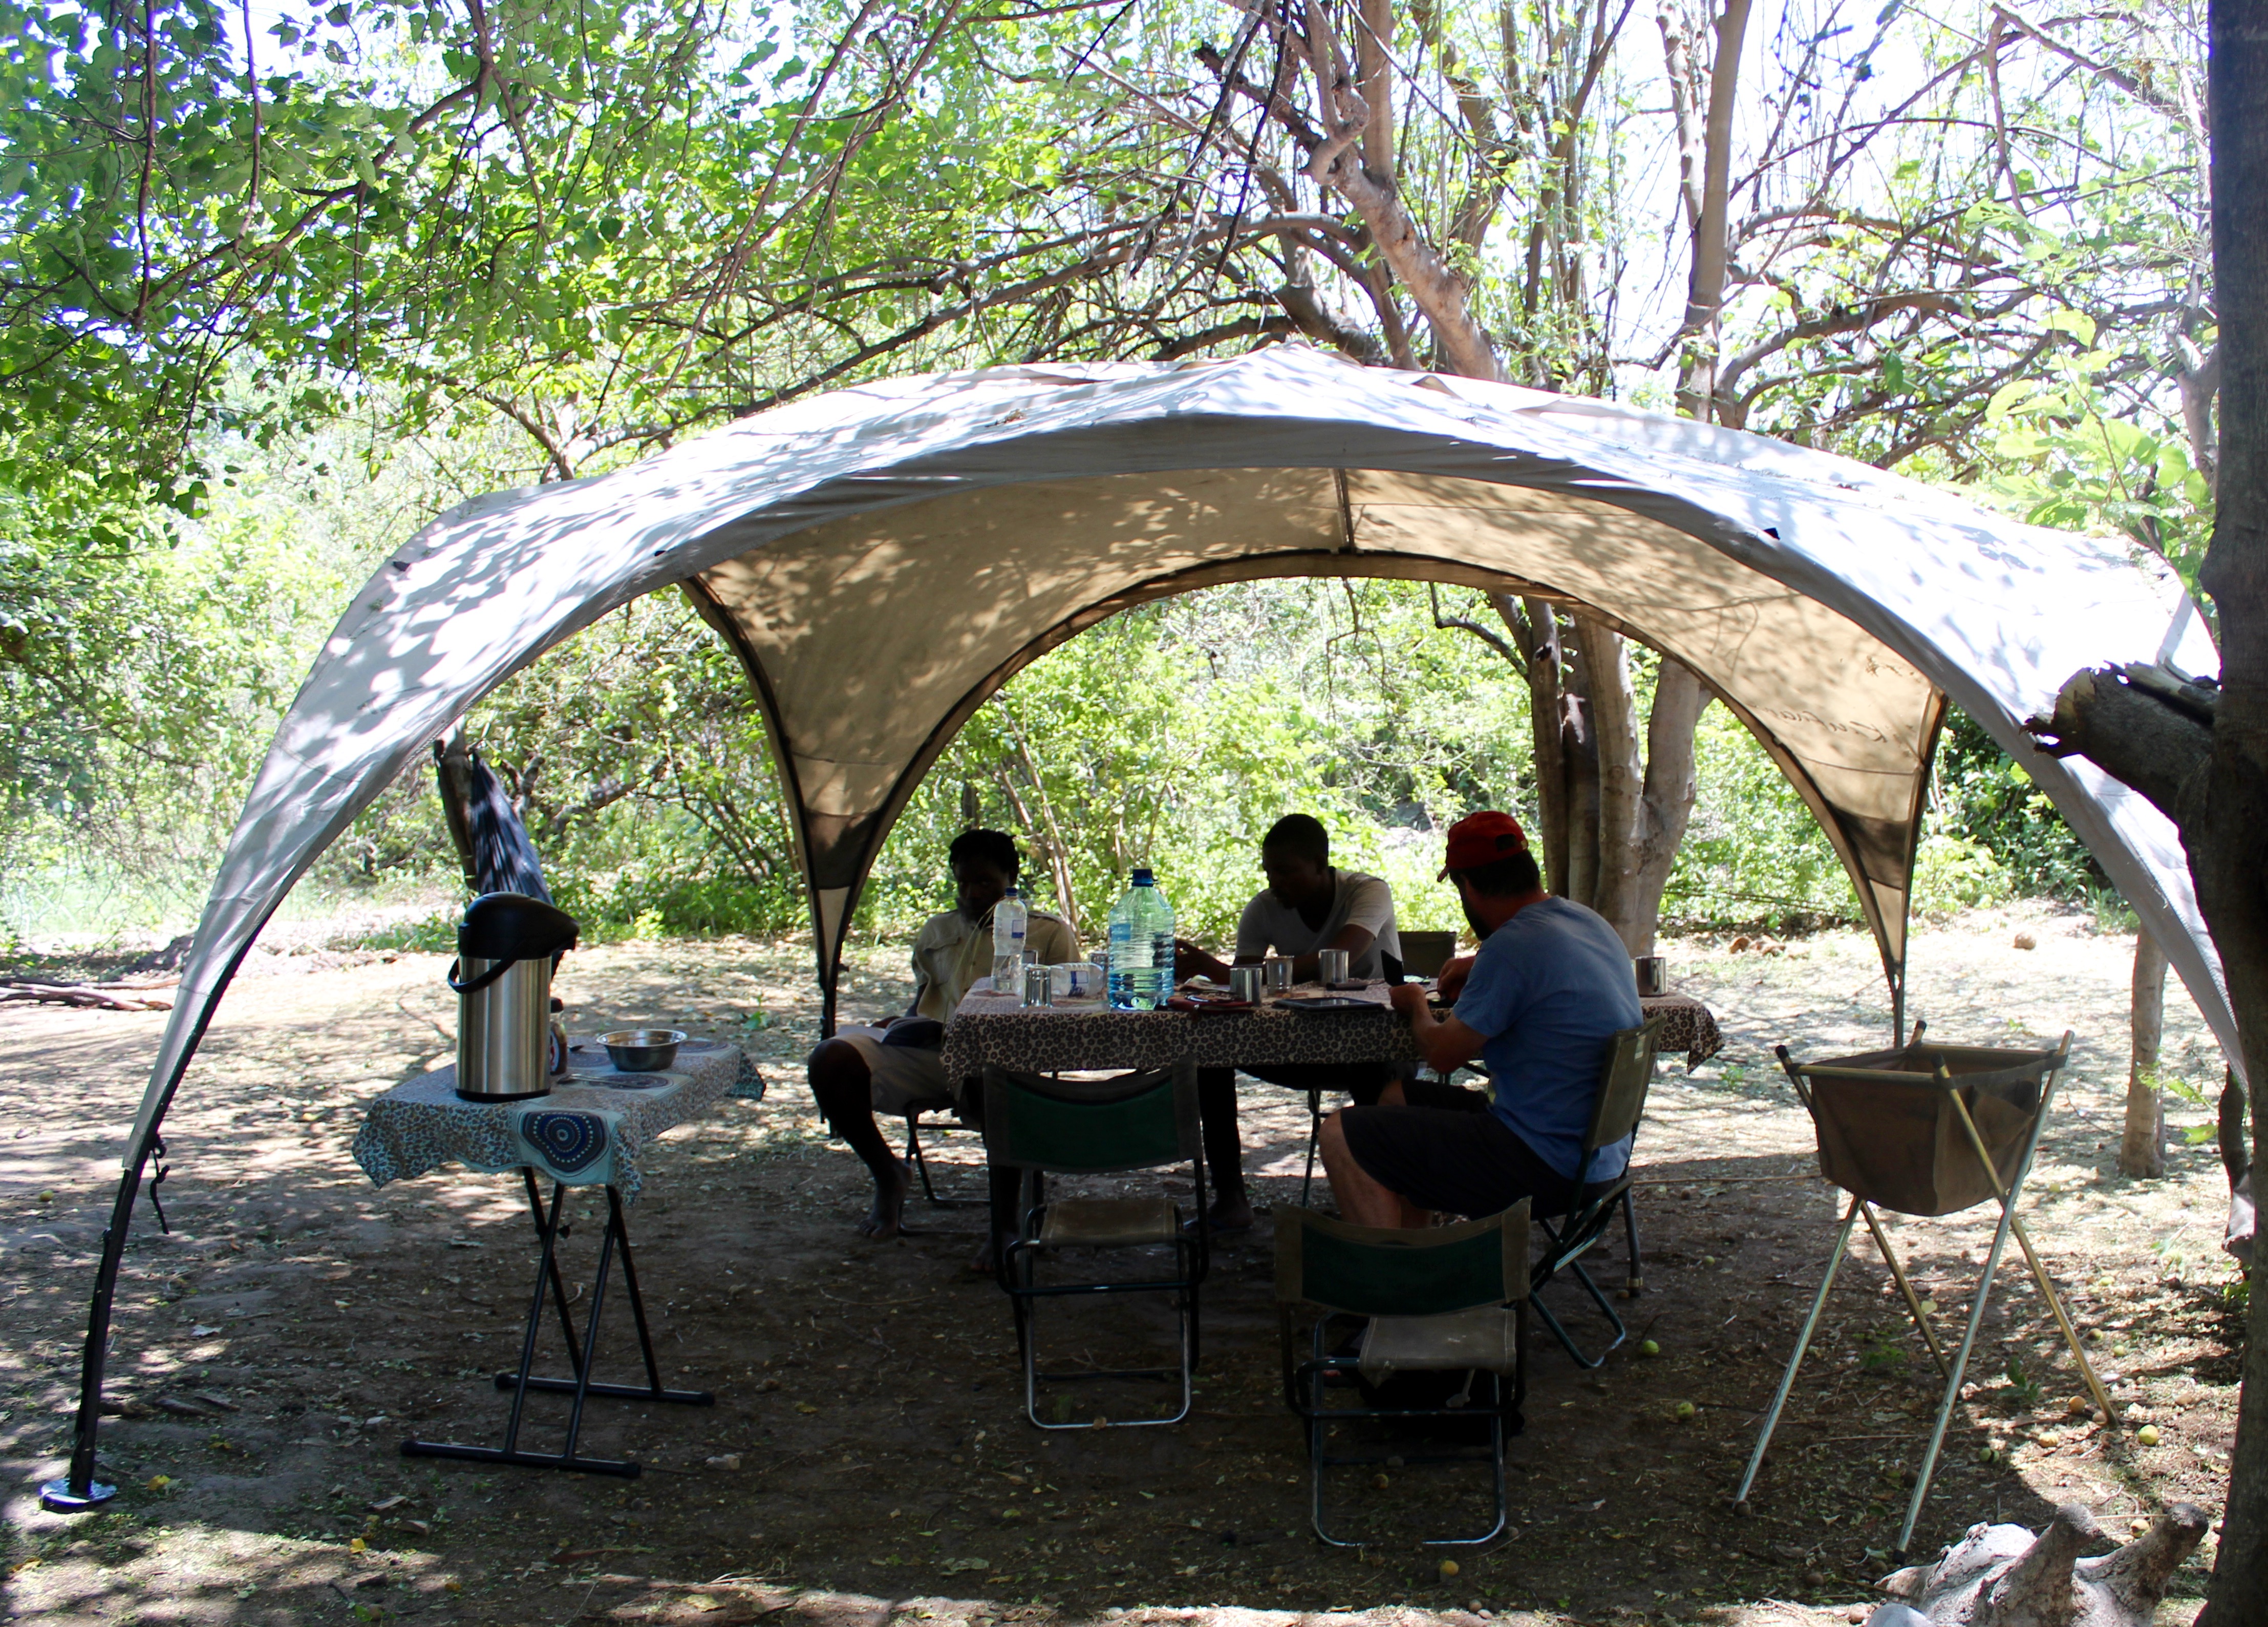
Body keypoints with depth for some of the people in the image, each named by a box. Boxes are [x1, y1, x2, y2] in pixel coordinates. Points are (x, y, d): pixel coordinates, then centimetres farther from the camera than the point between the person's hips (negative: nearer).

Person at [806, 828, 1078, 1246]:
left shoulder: (1050, 932, 19)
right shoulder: (937, 931, 33)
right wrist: (898, 1025, 11)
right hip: (925, 1052, 5)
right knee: (832, 1059, -23)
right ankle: (887, 1173, -1)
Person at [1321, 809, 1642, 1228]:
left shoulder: (1512, 946, -21)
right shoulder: (1590, 922, 7)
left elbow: (1444, 1053, -11)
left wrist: (1416, 1005, 8)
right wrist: (1483, 971, 31)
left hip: (1546, 1169, -10)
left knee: (1341, 1136, -9)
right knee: (1398, 1100, 24)